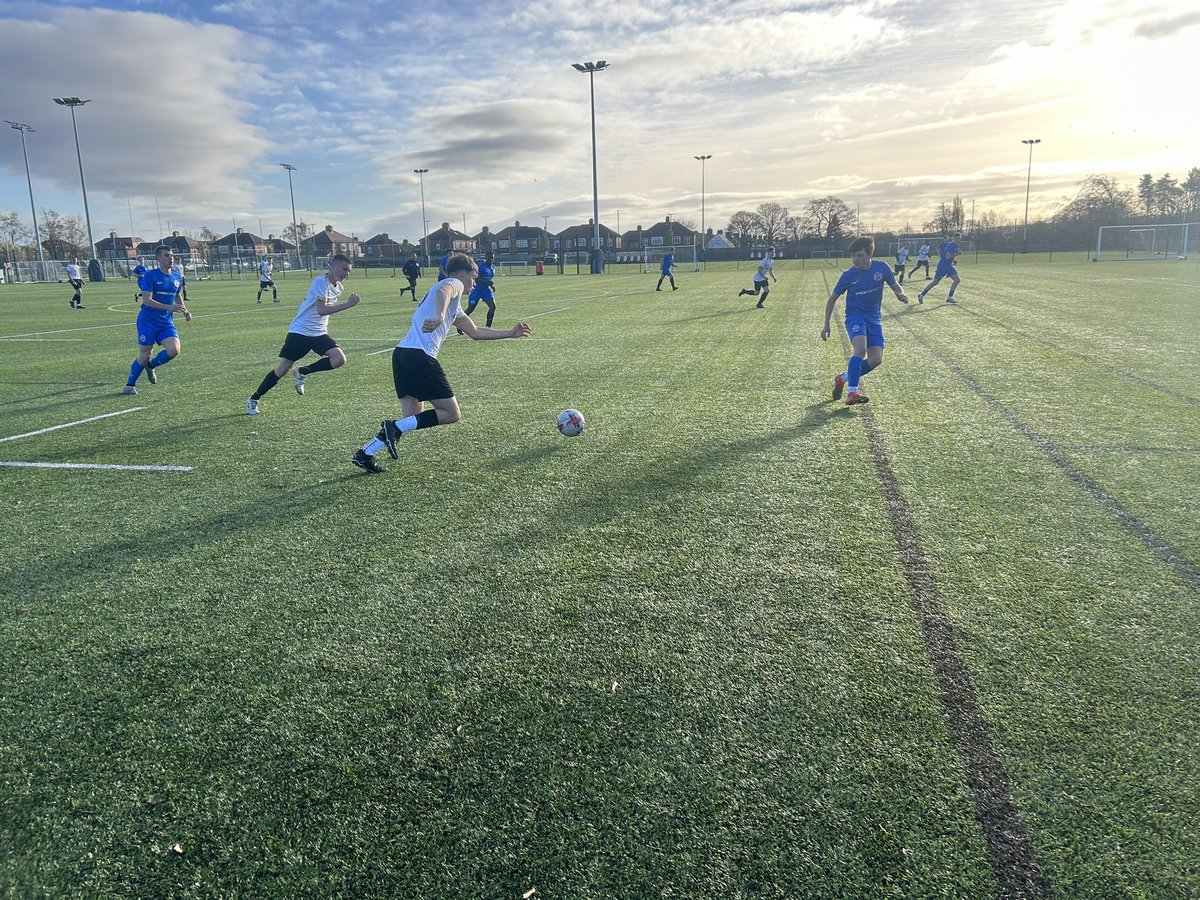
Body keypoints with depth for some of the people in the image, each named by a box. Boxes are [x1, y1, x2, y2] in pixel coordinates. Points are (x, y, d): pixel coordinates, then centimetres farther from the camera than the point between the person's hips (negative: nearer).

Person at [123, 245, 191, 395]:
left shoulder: (176, 278, 8)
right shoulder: (150, 276, -11)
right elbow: (146, 300, -19)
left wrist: (185, 311, 11)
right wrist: (169, 307, -28)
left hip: (167, 322, 5)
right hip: (148, 322, -5)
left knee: (174, 350, -17)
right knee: (144, 356, -2)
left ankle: (151, 366, 14)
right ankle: (130, 384, 19)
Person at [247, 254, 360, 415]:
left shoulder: (338, 286, 6)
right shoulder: (321, 281, -18)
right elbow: (321, 310, -29)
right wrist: (348, 304, -33)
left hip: (319, 334, 7)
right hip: (300, 331, -7)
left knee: (340, 359, -16)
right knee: (282, 370, -2)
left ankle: (302, 373, 4)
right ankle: (253, 399, 18)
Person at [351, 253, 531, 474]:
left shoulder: (455, 306, 31)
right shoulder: (454, 284, 3)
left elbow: (475, 332, 38)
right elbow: (442, 293, -23)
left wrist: (510, 333, 42)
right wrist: (439, 317, -44)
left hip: (402, 354, 10)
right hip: (420, 356, -10)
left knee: (414, 419, 11)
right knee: (451, 414, -3)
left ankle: (365, 453, 6)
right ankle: (395, 427, -11)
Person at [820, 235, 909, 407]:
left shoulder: (881, 268, -4)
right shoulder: (848, 275, -8)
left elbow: (895, 286, 10)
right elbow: (833, 298, 3)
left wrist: (901, 294, -15)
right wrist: (826, 325, 0)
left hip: (875, 319, 4)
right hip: (855, 316, -3)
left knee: (876, 359, -7)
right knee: (861, 349, -30)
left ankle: (843, 378, 15)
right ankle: (852, 392, -30)